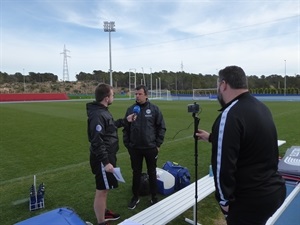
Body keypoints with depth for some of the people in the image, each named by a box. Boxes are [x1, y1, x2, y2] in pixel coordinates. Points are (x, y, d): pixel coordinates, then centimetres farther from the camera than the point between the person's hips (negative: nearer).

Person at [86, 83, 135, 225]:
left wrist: (125, 121, 26)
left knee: (105, 188, 24)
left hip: (107, 156, 11)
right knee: (101, 190, 3)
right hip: (103, 159, -11)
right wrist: (105, 162, -25)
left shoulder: (102, 111, 8)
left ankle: (104, 212, 42)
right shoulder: (97, 115, -25)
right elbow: (97, 142, -27)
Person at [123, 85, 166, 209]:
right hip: (135, 148, 2)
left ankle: (154, 197, 30)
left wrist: (158, 144, -4)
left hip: (150, 148, -1)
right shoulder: (130, 109, 0)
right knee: (136, 173, 14)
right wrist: (127, 144, 2)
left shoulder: (154, 109, -5)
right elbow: (126, 129, 6)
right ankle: (135, 197, 31)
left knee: (152, 173, 13)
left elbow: (161, 127, -1)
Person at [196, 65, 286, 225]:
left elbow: (223, 165, -25)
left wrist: (224, 200, -10)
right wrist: (212, 137, 28)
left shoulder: (230, 115, -25)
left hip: (251, 198, -8)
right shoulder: (261, 107, 4)